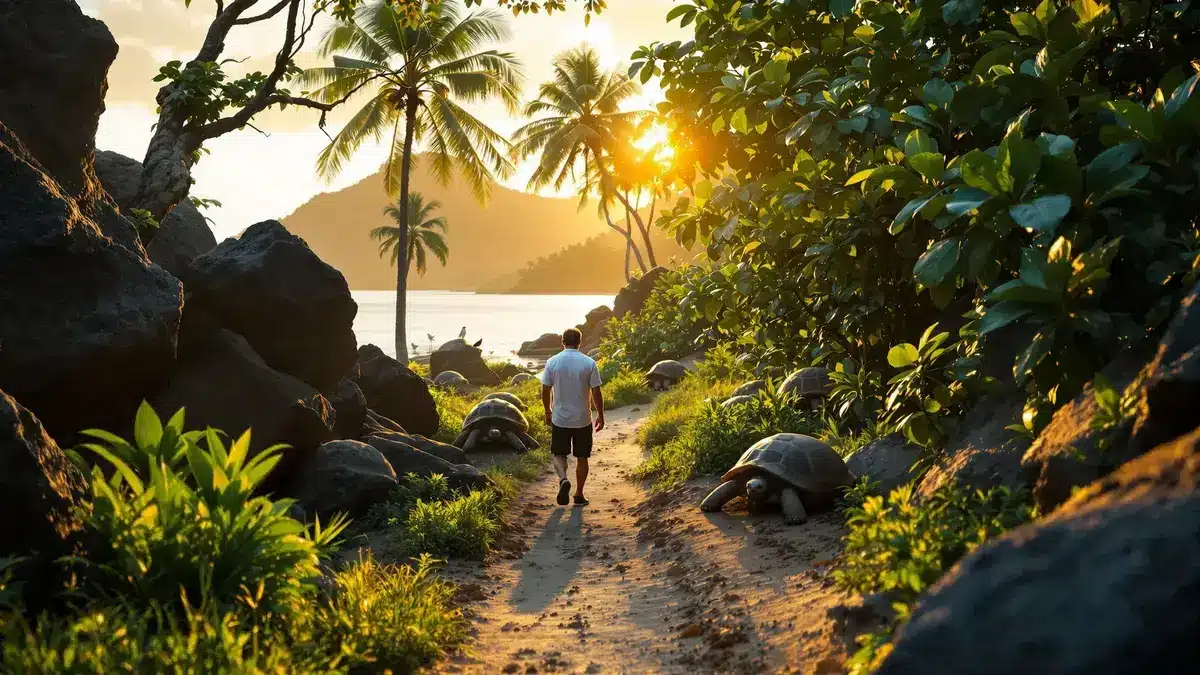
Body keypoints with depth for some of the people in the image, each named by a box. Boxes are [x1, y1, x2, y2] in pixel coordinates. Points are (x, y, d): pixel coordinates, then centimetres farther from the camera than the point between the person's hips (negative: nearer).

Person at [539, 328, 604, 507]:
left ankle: (563, 479, -16)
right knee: (581, 458, 12)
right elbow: (596, 393, -6)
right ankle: (579, 495, 17)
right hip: (583, 420, 0)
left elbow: (545, 391, 0)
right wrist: (601, 416, 6)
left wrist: (547, 412, 16)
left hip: (560, 419, 0)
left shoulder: (552, 362, -5)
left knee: (559, 454, 12)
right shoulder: (589, 363, -8)